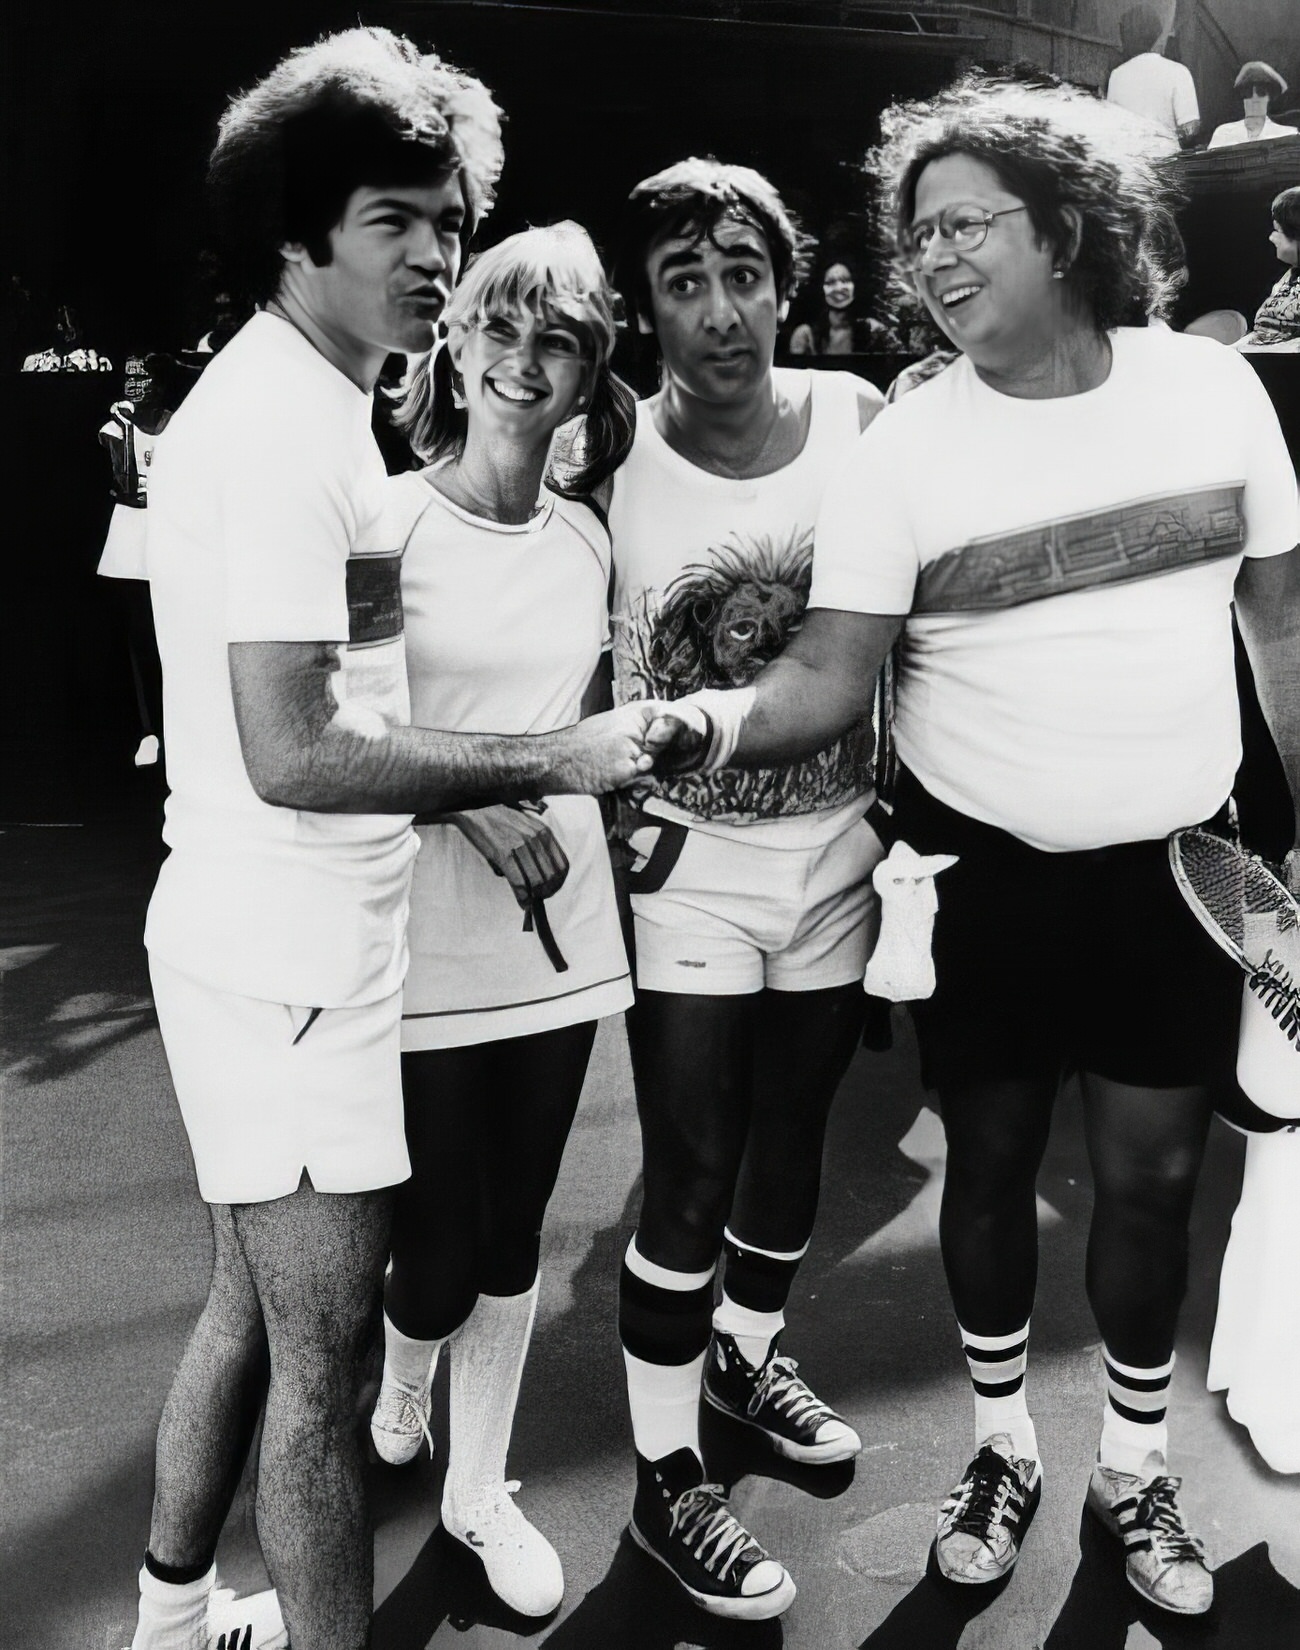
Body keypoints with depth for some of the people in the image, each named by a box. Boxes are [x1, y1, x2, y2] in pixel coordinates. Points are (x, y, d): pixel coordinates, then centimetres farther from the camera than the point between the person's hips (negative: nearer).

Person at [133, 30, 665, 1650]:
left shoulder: (289, 398, 14)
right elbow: (293, 757, -24)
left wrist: (479, 803, 11)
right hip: (290, 959, -10)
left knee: (253, 1303, 23)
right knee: (321, 1343, 4)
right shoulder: (283, 429, -18)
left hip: (262, 938, 10)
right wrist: (551, 759, -18)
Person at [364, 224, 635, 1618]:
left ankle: (479, 1490, 36)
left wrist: (600, 792, 5)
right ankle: (397, 1391, 42)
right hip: (425, 940, -4)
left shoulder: (586, 537, 7)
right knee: (440, 1243, 5)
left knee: (513, 1234, 14)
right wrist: (473, 803, -19)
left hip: (559, 932, 5)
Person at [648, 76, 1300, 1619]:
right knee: (992, 1162, 13)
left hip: (1174, 863, 2)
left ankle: (1135, 1466, 36)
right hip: (982, 870, -1)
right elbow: (833, 672, -15)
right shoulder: (901, 447, -10)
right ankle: (1004, 1441, 38)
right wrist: (720, 719, -37)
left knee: (1150, 1176, 10)